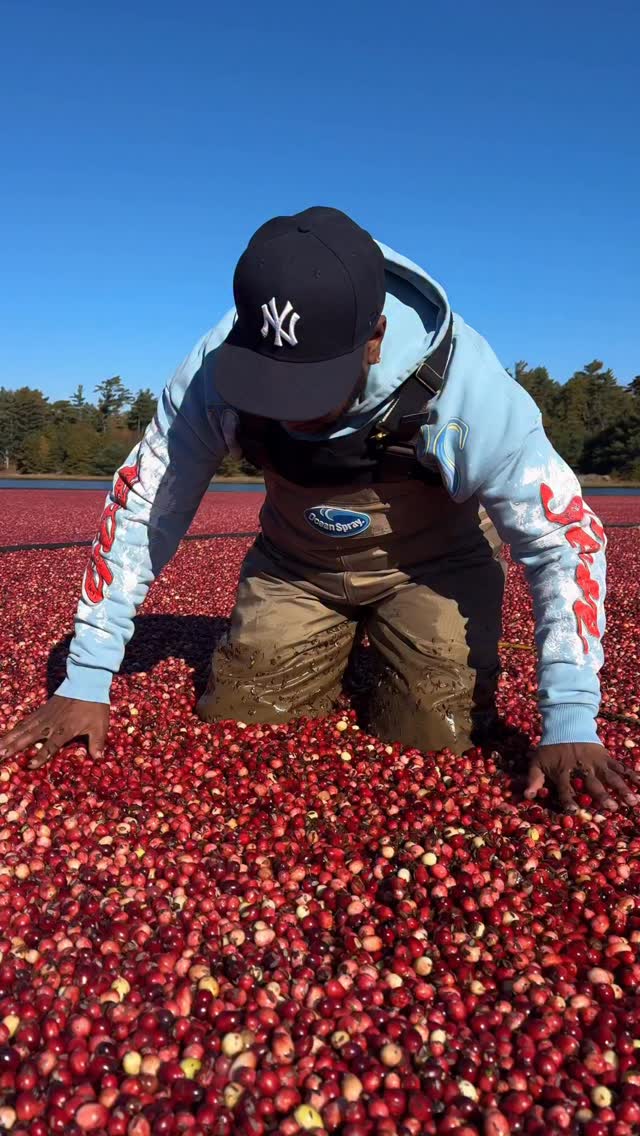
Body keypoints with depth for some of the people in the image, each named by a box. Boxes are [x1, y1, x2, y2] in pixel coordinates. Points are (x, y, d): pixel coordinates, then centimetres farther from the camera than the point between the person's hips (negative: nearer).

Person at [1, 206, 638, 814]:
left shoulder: (465, 385, -33)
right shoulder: (218, 369, -26)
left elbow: (567, 538, -24)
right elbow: (140, 507, -16)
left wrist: (570, 726, -30)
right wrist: (85, 681, -16)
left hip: (432, 562, -1)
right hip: (295, 560, 2)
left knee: (437, 748, -12)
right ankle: (329, 666, 28)